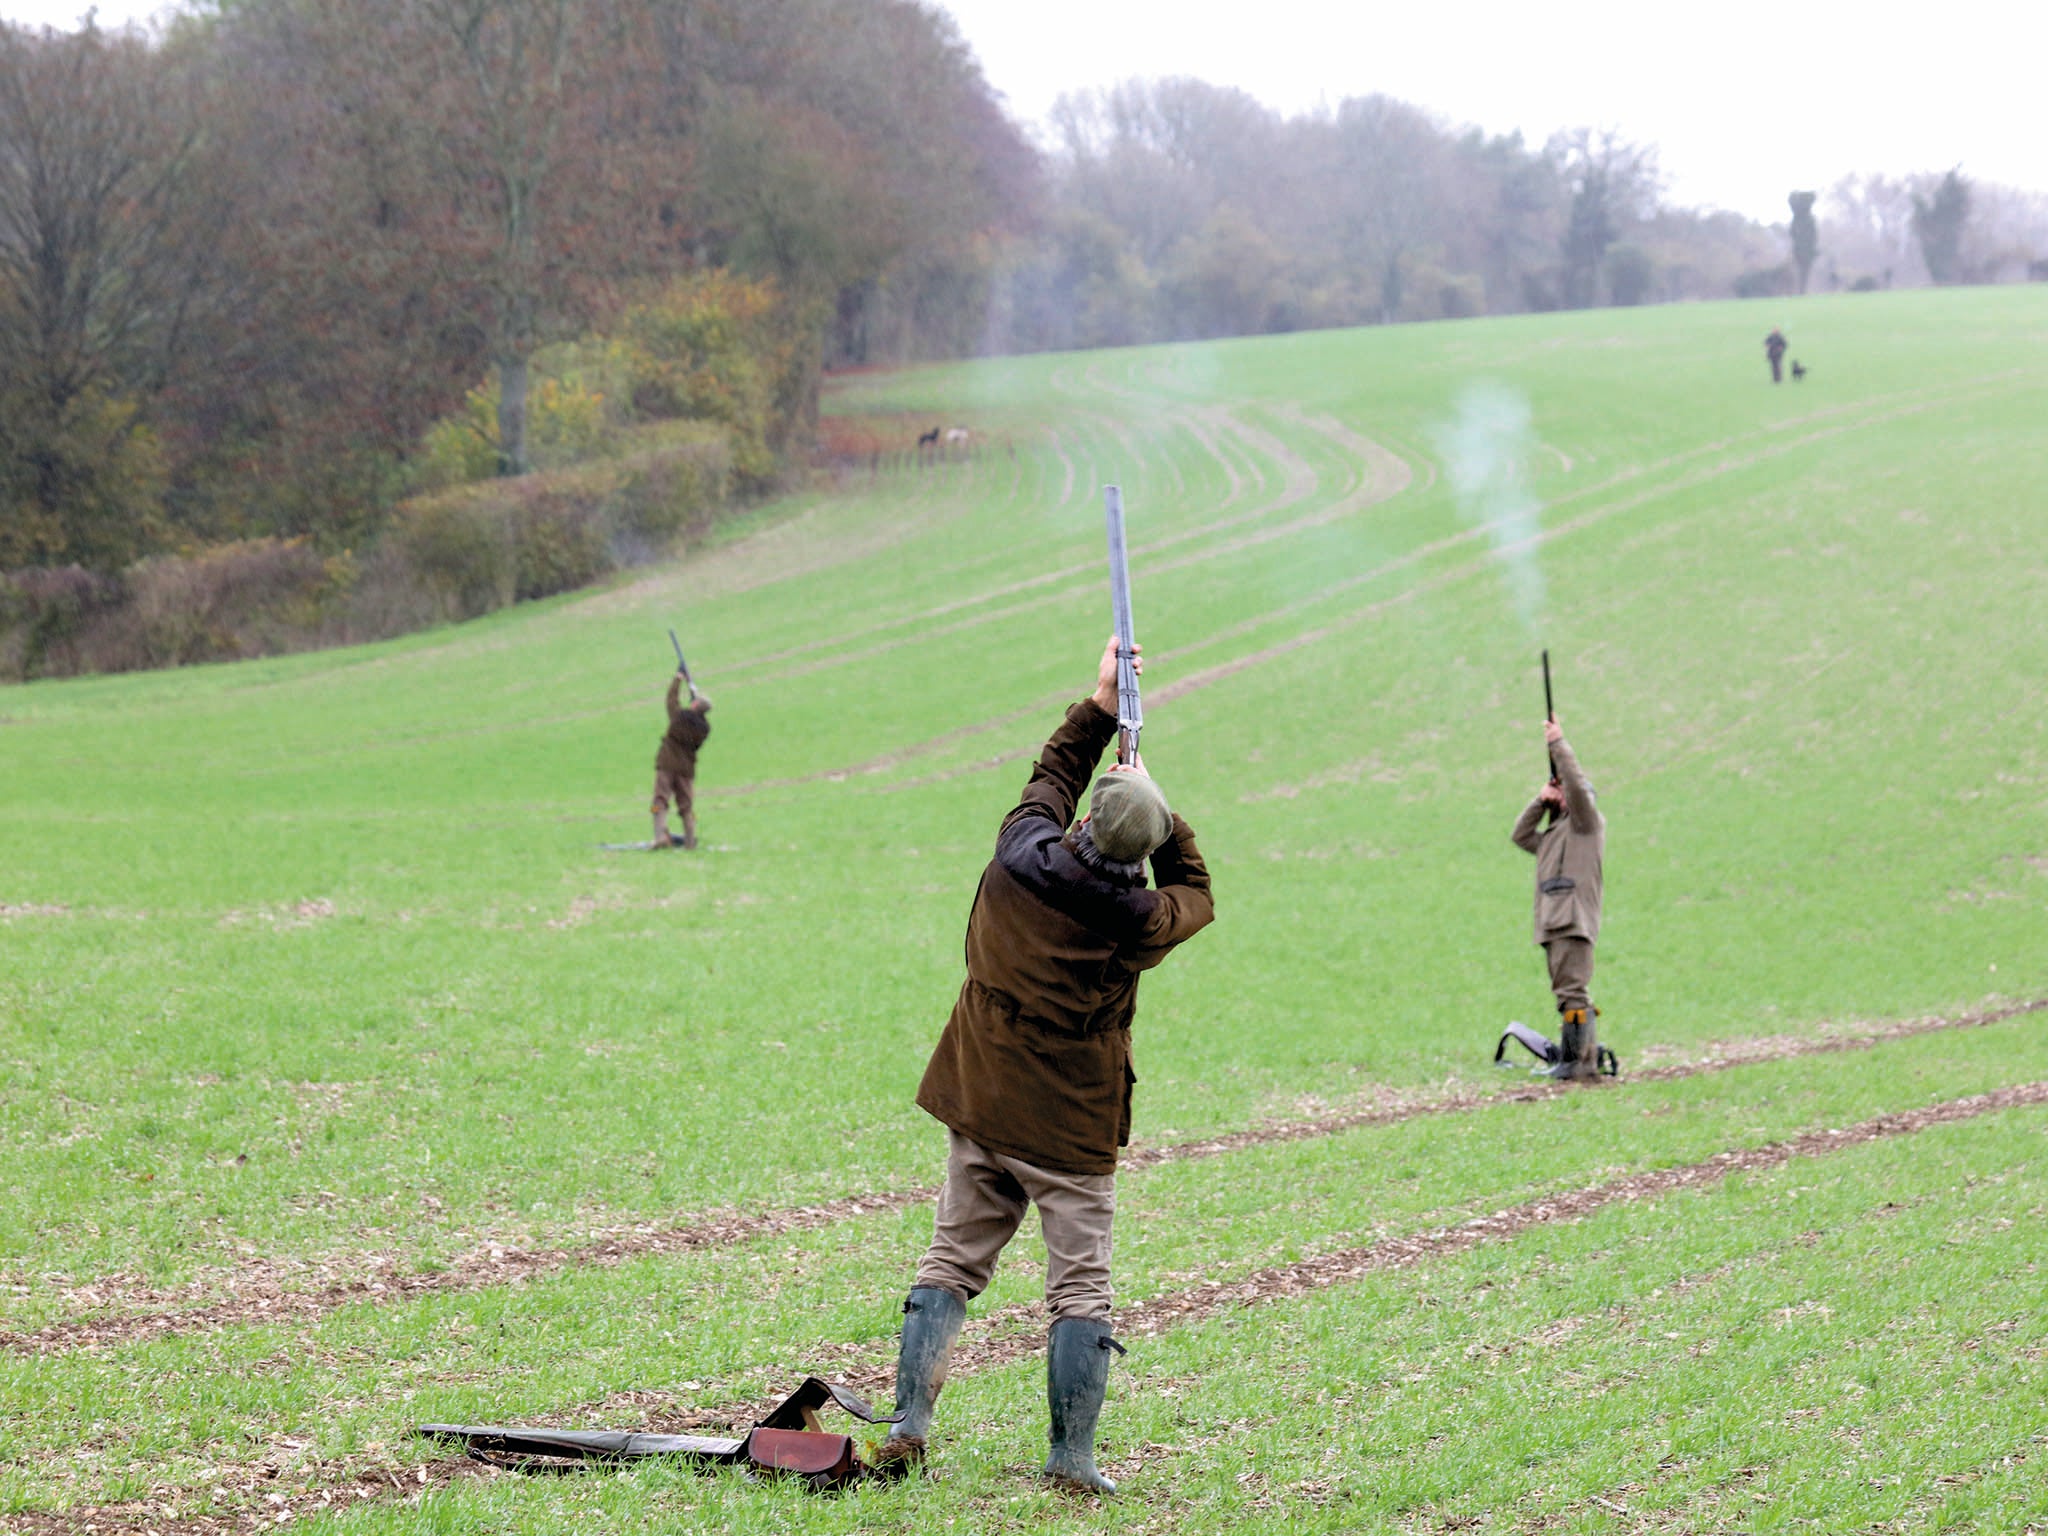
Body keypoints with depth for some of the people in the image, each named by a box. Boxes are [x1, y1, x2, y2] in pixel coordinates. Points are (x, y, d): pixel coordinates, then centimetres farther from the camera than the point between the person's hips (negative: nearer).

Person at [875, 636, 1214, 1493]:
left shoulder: (1020, 855, -8)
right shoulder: (1136, 922, -15)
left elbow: (1050, 777, 14)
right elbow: (1193, 892, 8)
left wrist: (1100, 707, 22)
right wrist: (1148, 799, 8)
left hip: (978, 1108, 4)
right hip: (1071, 1125, -4)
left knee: (952, 1260, 12)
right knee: (1080, 1286, 3)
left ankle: (909, 1424, 6)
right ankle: (1071, 1456, 0)